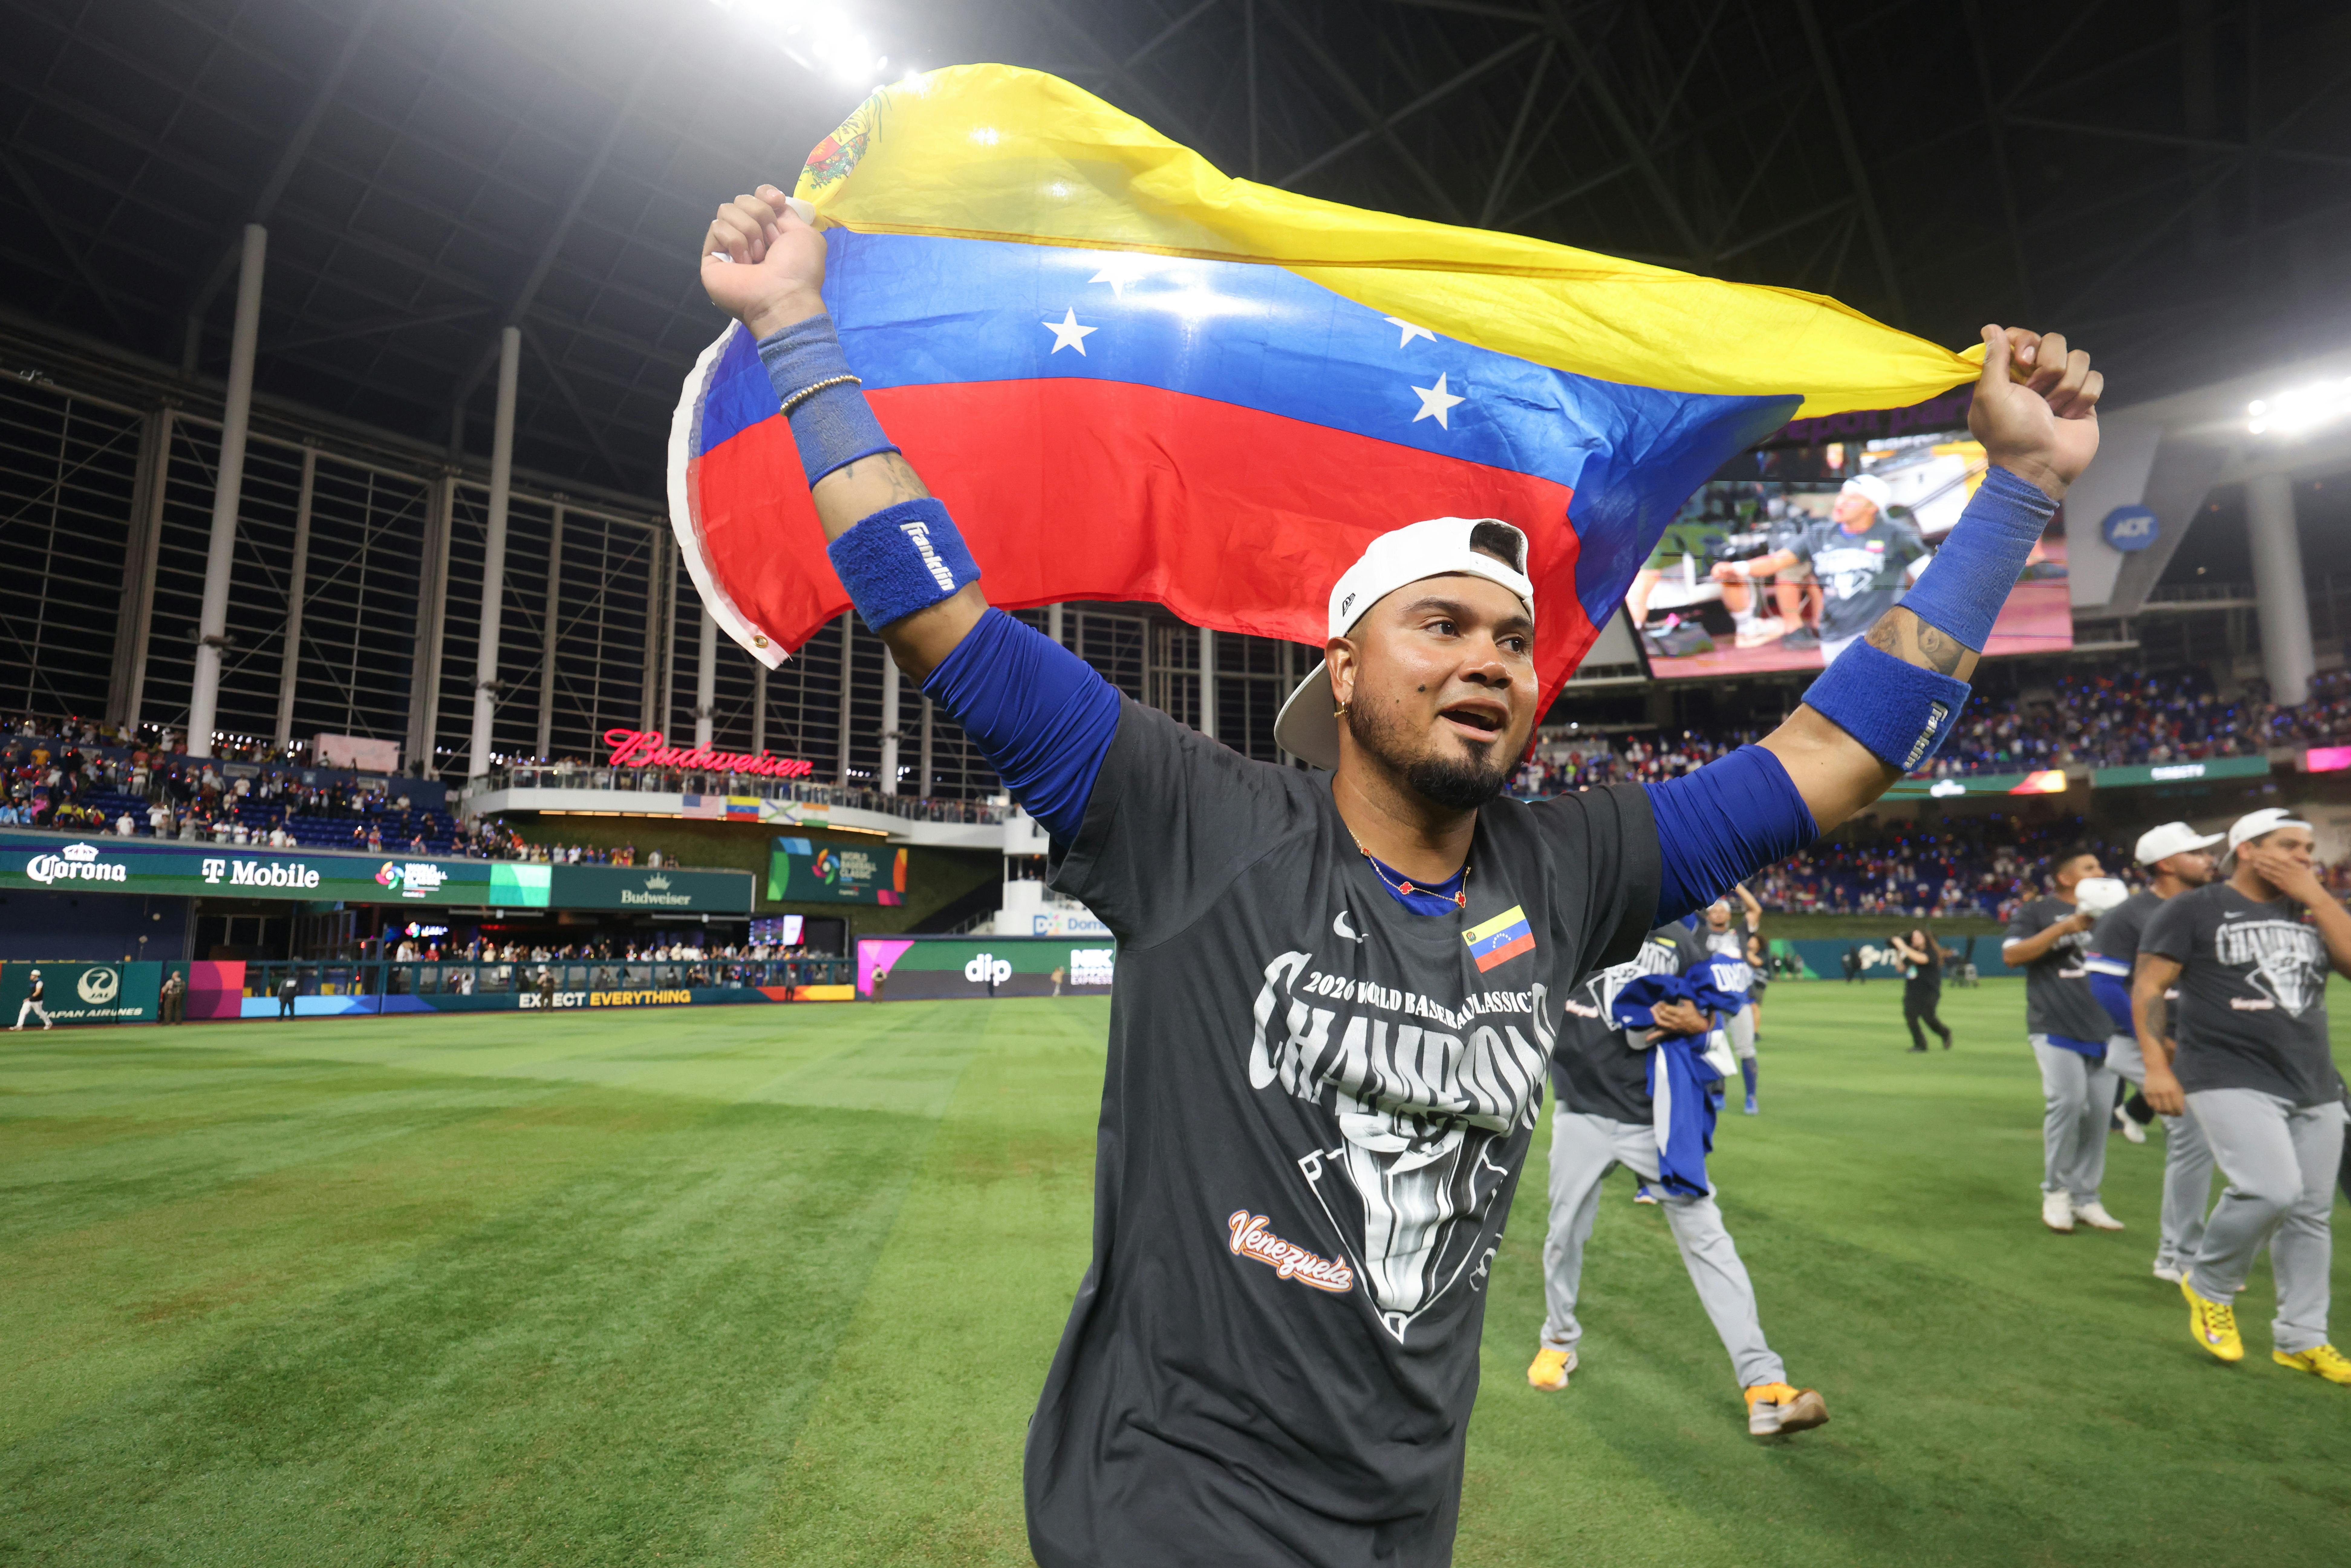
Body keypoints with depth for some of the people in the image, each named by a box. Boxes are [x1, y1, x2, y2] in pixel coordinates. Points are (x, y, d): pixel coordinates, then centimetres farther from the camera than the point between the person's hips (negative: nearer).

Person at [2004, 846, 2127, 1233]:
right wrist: (2064, 927, -16)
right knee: (2067, 1101, -17)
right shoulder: (2037, 911, 2)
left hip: (2103, 1031, 6)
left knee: (2099, 1112, 5)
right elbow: (2012, 955, -10)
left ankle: (2085, 1198, 16)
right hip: (2056, 1028, -6)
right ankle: (2056, 1191, -1)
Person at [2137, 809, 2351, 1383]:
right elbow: (2148, 987, -6)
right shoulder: (2193, 910, -3)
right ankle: (2209, 1288, 5)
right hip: (2230, 1081, -6)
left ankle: (2301, 1339, 25)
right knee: (2272, 1189, -21)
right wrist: (2157, 1066, -14)